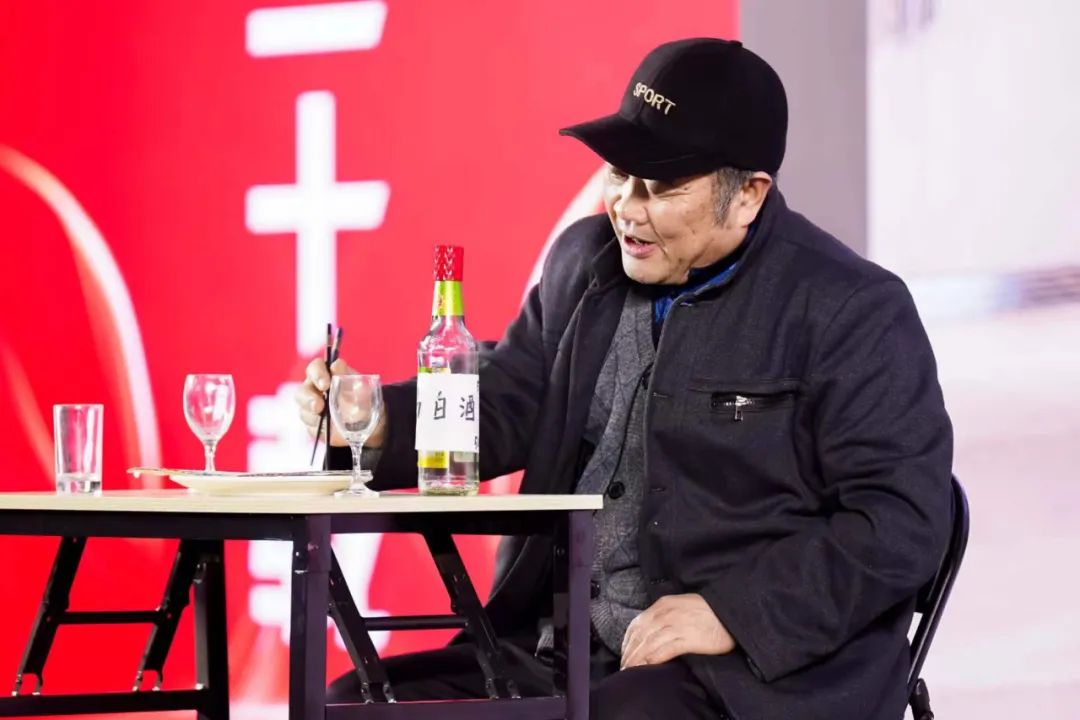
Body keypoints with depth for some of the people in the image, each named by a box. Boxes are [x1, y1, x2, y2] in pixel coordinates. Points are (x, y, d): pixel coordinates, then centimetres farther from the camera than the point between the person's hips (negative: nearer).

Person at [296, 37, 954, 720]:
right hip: (555, 656, 7)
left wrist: (733, 612, -20)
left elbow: (902, 521, -13)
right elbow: (509, 406, 17)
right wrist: (378, 422, -4)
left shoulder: (854, 312, -8)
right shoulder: (587, 261, 12)